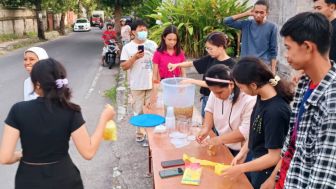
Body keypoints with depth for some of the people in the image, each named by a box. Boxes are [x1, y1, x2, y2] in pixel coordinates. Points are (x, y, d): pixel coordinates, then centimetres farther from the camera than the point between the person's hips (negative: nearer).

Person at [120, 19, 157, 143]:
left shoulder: (152, 44, 2)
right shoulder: (128, 47, -4)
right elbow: (123, 67, -7)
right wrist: (134, 57, -21)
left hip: (152, 84, 2)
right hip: (137, 85, -2)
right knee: (138, 111, 9)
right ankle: (139, 133, 24)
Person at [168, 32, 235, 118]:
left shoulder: (231, 64, -16)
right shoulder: (209, 59, 2)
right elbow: (192, 63, 12)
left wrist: (192, 81, -22)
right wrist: (176, 65, -5)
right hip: (205, 98, 6)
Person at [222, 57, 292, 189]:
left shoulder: (275, 111, -32)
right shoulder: (262, 97, -8)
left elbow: (274, 156, -25)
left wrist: (241, 169, -18)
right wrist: (243, 152, 4)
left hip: (266, 172, -7)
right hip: (255, 161, 7)